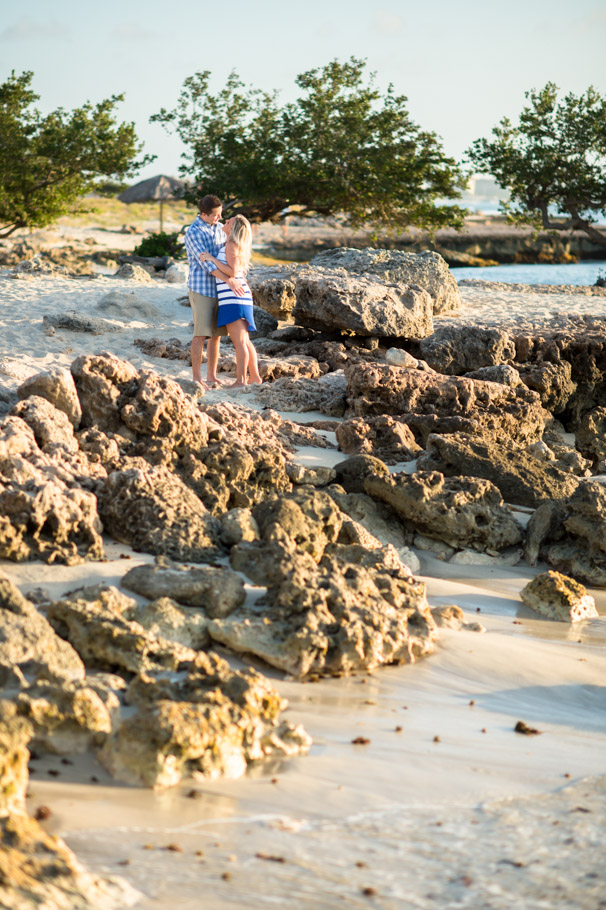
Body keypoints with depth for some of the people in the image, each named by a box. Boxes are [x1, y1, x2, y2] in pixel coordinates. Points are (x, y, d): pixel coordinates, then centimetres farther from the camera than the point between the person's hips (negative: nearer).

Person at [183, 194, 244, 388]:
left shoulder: (220, 228, 11)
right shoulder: (193, 232, -14)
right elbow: (205, 261, -23)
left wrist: (240, 282, 10)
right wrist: (229, 280, -30)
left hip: (219, 289, 7)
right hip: (201, 289, -7)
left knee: (216, 334, 7)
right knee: (201, 334, -8)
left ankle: (211, 377, 13)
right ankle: (196, 379, -3)